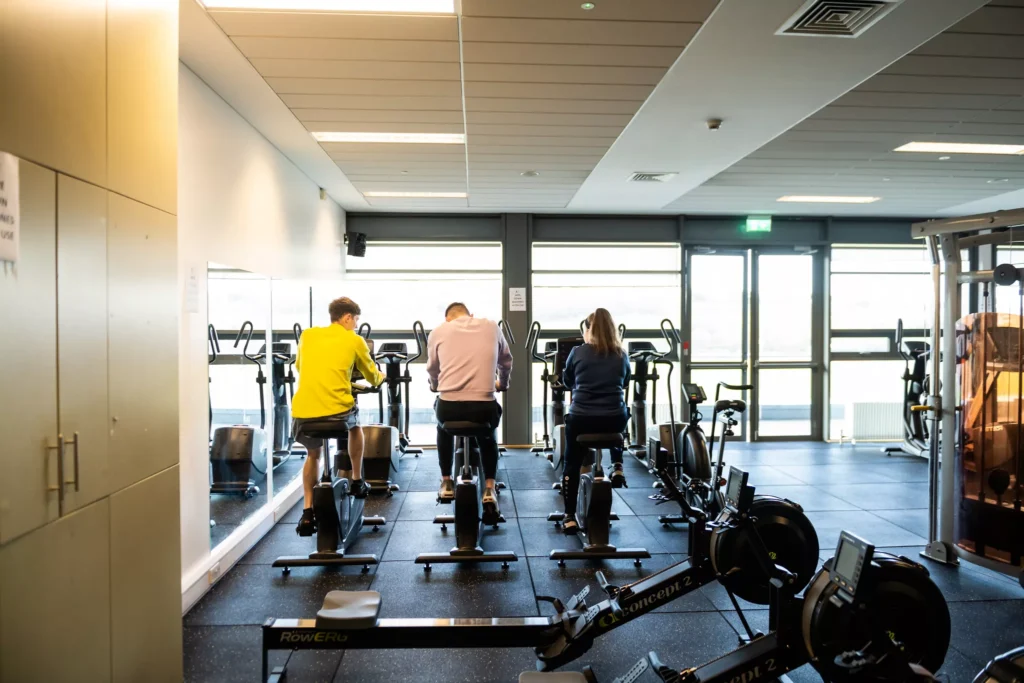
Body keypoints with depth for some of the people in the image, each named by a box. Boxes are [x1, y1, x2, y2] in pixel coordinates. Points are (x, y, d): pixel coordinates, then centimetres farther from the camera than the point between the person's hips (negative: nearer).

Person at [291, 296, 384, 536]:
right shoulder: (354, 340, 7)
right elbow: (373, 377, 21)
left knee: (313, 454, 29)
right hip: (336, 410, -3)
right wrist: (381, 376, 44)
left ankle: (308, 512, 19)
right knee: (355, 425, 33)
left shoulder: (307, 335, 16)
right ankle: (357, 482, 37)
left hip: (302, 411, 3)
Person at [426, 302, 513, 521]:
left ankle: (446, 484, 38)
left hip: (449, 408, 0)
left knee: (444, 428, 37)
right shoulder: (491, 327, 13)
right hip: (484, 408, 0)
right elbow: (506, 363, 28)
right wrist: (502, 383, 50)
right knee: (487, 437, 35)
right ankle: (489, 489, 20)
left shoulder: (439, 331, 11)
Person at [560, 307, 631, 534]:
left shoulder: (578, 352, -1)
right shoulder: (622, 355, 5)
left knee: (572, 464, 16)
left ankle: (570, 517, 13)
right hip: (616, 420, 2)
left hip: (581, 419, -2)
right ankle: (617, 467, 25)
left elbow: (567, 382, 15)